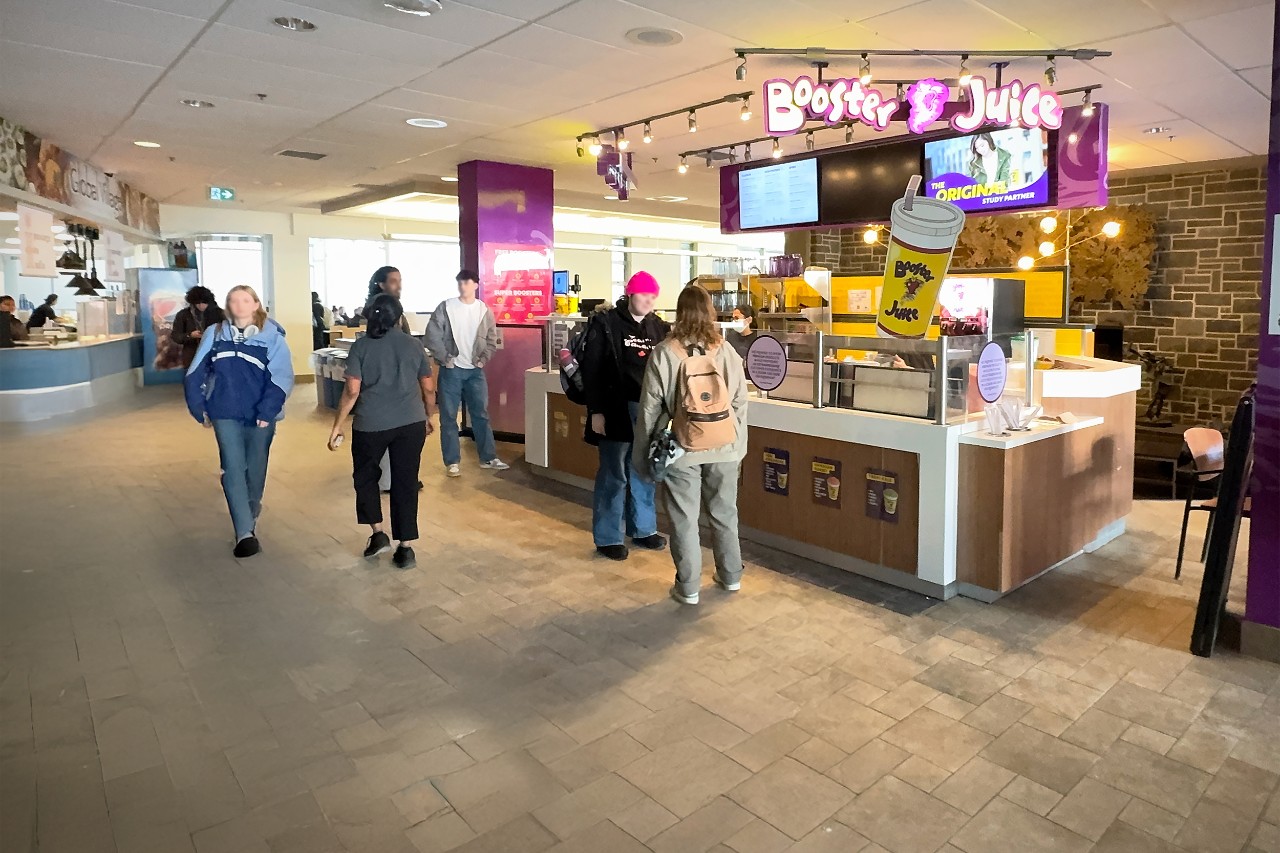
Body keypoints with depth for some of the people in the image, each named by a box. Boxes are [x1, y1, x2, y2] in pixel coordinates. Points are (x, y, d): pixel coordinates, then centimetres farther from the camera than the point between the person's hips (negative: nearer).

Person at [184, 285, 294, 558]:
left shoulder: (272, 337, -7)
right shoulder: (214, 335, 2)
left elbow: (282, 378, -13)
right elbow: (195, 374, 6)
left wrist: (267, 411, -21)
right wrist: (199, 408, 2)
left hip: (259, 416, -1)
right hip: (225, 414, 1)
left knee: (255, 469, 13)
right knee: (233, 470, -6)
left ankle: (250, 517, 38)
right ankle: (245, 532, -7)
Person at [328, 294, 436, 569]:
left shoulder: (361, 346, -1)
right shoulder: (414, 345, 7)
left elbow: (352, 391, -6)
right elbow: (429, 388, 9)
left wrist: (337, 426, 1)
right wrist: (429, 418, 23)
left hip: (371, 424, -2)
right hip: (411, 423, 2)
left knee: (365, 476, 20)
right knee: (406, 483, 7)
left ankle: (378, 534, 13)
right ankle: (406, 548, 8)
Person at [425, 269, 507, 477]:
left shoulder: (484, 310, 4)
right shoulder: (445, 307, -3)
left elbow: (492, 339, 10)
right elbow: (432, 336, -5)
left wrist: (483, 359, -3)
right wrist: (445, 358, -11)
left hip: (475, 371, 2)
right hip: (451, 370, -2)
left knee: (481, 414, 7)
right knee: (449, 417, 3)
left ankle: (488, 458, 17)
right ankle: (452, 462, 11)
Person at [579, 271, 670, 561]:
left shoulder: (659, 327, 9)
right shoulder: (605, 324, -5)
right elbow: (592, 370, -8)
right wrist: (595, 411, -12)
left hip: (648, 412, 5)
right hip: (617, 412, -5)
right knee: (613, 477, 4)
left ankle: (643, 530, 29)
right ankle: (607, 538, 16)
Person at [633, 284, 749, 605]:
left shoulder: (664, 353, -11)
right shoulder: (726, 351, -3)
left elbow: (650, 406, -5)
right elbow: (741, 403, 3)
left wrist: (643, 450, 6)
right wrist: (739, 445, 16)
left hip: (681, 448, -3)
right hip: (723, 447, 3)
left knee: (685, 519, 8)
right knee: (724, 513, 18)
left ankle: (688, 587, 18)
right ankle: (731, 577, 32)